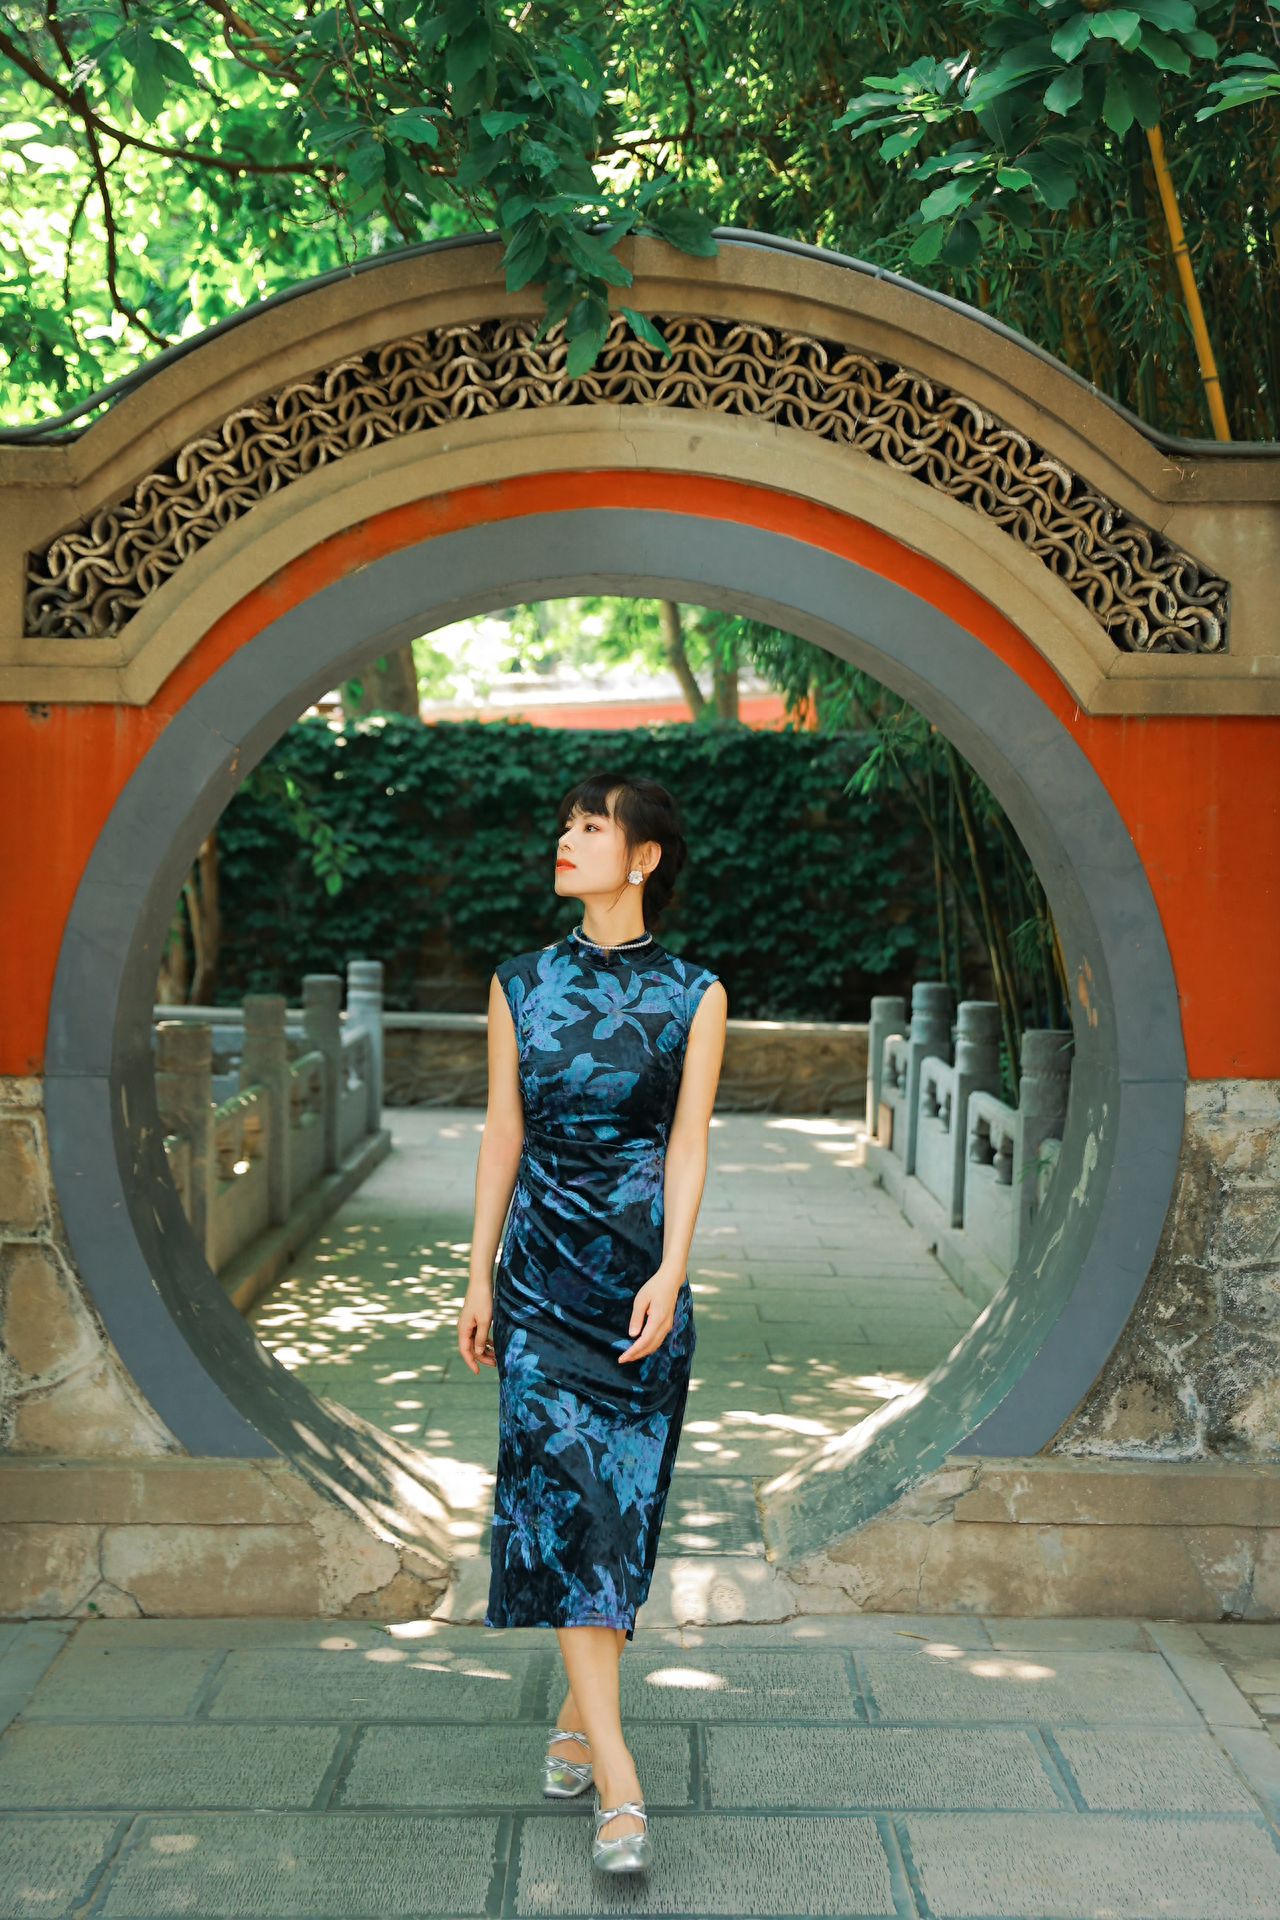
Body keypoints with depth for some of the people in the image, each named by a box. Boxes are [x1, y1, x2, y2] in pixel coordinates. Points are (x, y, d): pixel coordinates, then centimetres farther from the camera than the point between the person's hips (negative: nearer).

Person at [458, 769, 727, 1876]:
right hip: (543, 1272, 1)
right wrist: (479, 1278, 5)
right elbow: (503, 1132, 7)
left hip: (642, 1270, 0)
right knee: (561, 1493, -9)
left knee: (626, 1498, 5)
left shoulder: (694, 995, 1)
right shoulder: (521, 984, 6)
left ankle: (579, 1718, 25)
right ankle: (618, 1785, -9)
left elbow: (688, 1141, -6)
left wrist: (670, 1271, -18)